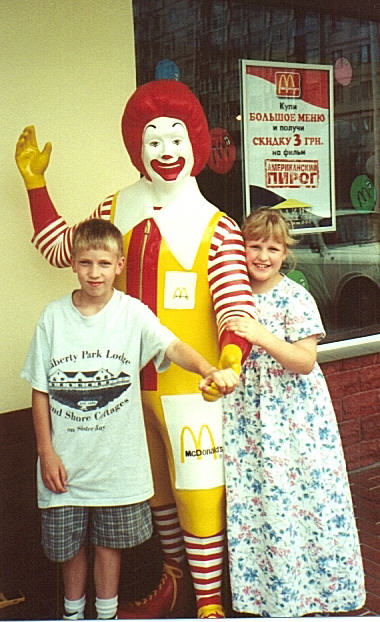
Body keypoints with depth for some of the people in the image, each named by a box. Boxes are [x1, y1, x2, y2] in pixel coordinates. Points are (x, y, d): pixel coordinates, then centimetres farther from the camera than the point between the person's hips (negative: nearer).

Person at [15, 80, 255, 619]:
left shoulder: (215, 227, -8)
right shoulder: (118, 212, 6)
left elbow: (234, 297, -18)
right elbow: (62, 249, 16)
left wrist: (232, 353, -38)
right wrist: (35, 184, 14)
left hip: (189, 385, -4)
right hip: (129, 381, 5)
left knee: (197, 491, -2)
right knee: (155, 487, 19)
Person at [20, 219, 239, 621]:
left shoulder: (132, 313, -7)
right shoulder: (54, 316, -4)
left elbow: (172, 347, -24)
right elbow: (40, 389, 1)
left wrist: (209, 370, -44)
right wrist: (46, 452, -3)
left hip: (117, 459, -1)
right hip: (65, 460, 1)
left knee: (109, 542, 14)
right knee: (67, 544, 14)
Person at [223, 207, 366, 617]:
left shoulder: (296, 298, -8)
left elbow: (305, 361, -15)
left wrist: (262, 337, -26)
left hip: (295, 421, -4)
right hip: (247, 419, 4)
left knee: (301, 501, 1)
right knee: (254, 502, 7)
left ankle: (309, 591, 19)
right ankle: (266, 595, 23)